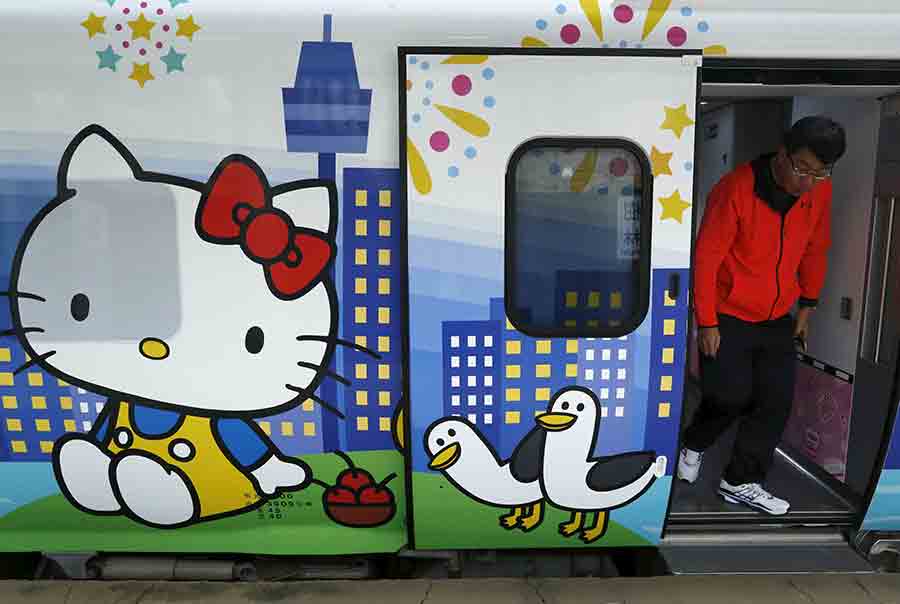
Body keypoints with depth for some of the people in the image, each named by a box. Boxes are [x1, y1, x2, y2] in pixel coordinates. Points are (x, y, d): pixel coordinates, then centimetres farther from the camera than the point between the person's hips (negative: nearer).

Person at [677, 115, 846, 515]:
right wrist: (707, 323, -14)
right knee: (730, 397, -7)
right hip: (728, 317, -5)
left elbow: (815, 250, 12)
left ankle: (741, 482, 18)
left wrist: (807, 306, 15)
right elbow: (706, 258, -16)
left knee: (776, 403, 3)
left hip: (778, 320, 6)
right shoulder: (736, 188, -19)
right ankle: (693, 445, 24)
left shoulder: (820, 192, -2)